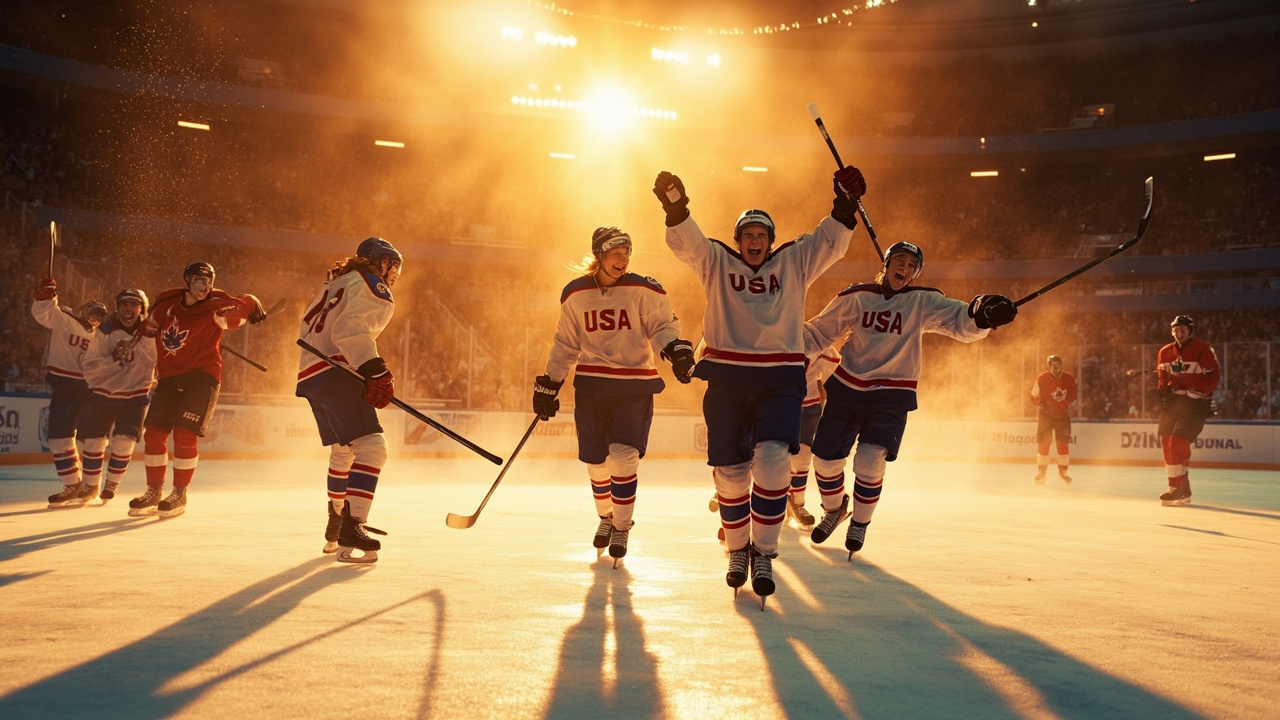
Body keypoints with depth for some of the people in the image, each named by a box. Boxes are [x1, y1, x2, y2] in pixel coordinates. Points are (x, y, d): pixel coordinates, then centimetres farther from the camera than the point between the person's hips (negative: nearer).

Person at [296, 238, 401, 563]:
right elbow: (351, 331, -21)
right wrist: (376, 372, -28)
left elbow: (308, 325, 27)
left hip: (309, 373, 11)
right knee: (371, 446, -18)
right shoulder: (373, 287, -5)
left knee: (343, 449, 24)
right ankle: (351, 530, -30)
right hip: (335, 374, -11)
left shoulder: (341, 281, 25)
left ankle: (336, 525, 38)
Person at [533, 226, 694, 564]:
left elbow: (663, 326, -8)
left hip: (635, 386, -2)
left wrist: (677, 350, -30)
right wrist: (548, 387, 13)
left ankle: (622, 528, 7)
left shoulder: (644, 291, -4)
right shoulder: (576, 295, 5)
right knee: (596, 460, 5)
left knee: (623, 455, -12)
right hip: (591, 386, 3)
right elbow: (565, 345, 13)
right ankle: (606, 517, 33)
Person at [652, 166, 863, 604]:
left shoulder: (793, 263, 13)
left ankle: (763, 555, -4)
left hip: (779, 382, 0)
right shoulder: (716, 263, 11)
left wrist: (845, 204, -10)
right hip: (726, 381, 1)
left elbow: (830, 242, 5)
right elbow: (686, 242, -3)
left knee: (772, 461, -18)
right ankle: (737, 551, 26)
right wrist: (675, 207, -22)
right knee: (730, 472, 5)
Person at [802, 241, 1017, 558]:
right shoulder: (855, 297, 0)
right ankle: (834, 510, 36)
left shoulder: (922, 302, -4)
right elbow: (819, 332, 7)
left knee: (869, 461, -17)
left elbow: (960, 321, -19)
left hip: (891, 395, -2)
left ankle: (860, 524, 11)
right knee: (825, 458, 3)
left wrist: (982, 313, -40)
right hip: (845, 388, 2)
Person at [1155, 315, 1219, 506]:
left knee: (1178, 441, -17)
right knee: (1167, 442, 4)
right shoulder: (1165, 352, 11)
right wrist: (1162, 392, 0)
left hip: (1196, 402, -6)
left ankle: (1180, 488, -11)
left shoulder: (1204, 349, -8)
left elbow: (1213, 377, -12)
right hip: (1173, 400, 7)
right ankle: (1180, 487, 15)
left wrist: (1194, 391, -22)